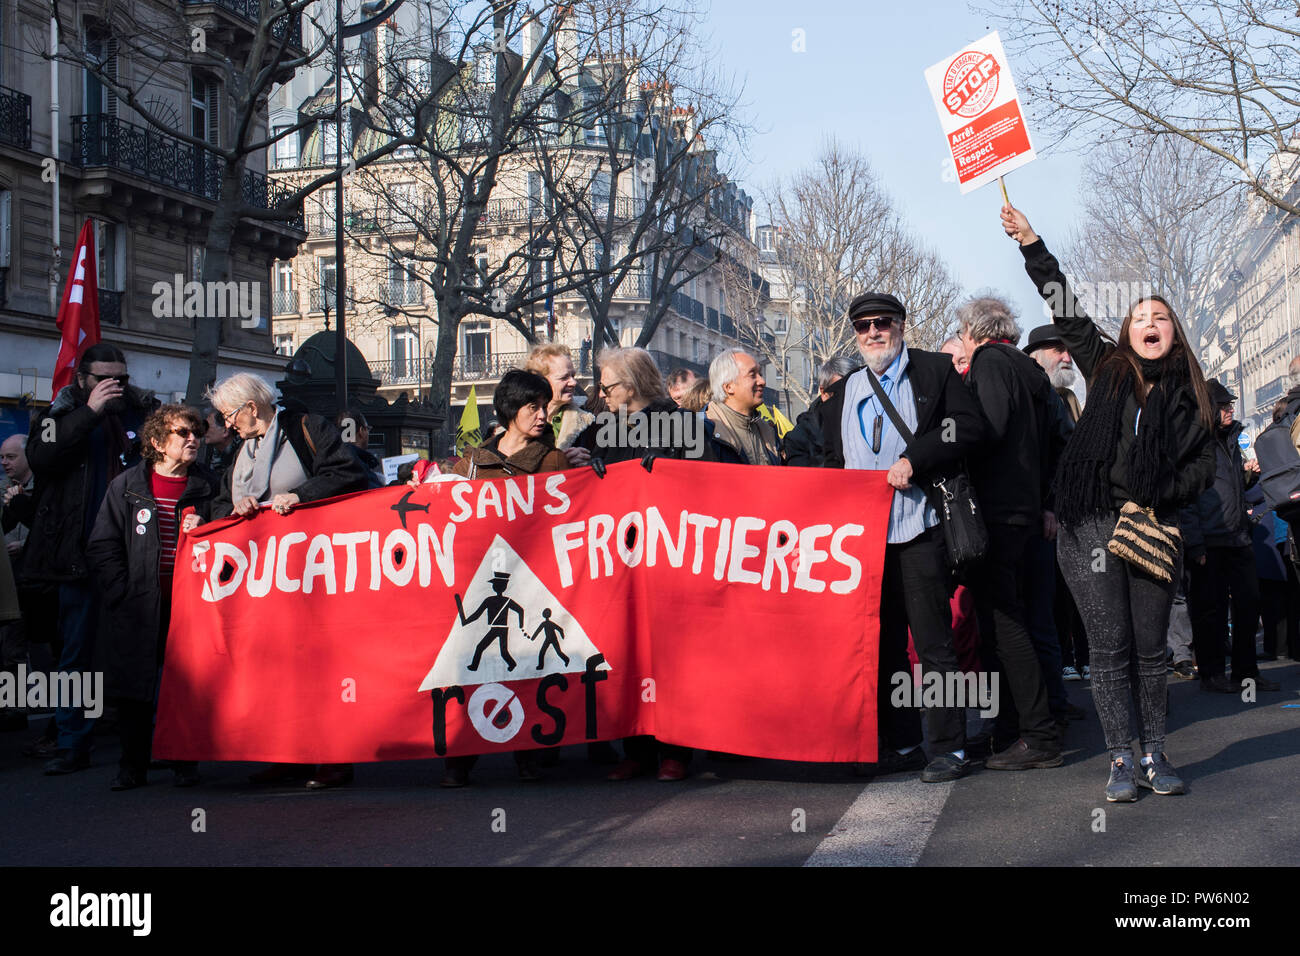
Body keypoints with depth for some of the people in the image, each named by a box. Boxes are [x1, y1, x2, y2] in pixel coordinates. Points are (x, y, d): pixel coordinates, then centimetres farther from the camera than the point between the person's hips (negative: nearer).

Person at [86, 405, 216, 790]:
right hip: (139, 609, 0)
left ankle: (185, 762, 15)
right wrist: (125, 593, -4)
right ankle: (132, 766, 15)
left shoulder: (208, 486, 8)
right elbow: (103, 546, 5)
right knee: (134, 687, 3)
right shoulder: (125, 486, 5)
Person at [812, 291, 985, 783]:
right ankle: (902, 743, 19)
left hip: (917, 526, -5)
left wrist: (914, 459, -15)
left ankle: (949, 747, 3)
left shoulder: (935, 370, 5)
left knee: (934, 642, -4)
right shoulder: (840, 394, 18)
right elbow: (830, 461, 23)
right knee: (883, 644, 10)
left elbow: (969, 426, -6)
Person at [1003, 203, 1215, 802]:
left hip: (1152, 528, 1)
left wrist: (1154, 500, -7)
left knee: (1151, 649, 6)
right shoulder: (1106, 369, 8)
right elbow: (1067, 310, 8)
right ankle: (1121, 762, 5)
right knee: (1108, 651, 0)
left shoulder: (1186, 393, 9)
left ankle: (1155, 757, 17)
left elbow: (1202, 465, 9)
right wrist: (1031, 245, 6)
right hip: (1091, 524, -1)